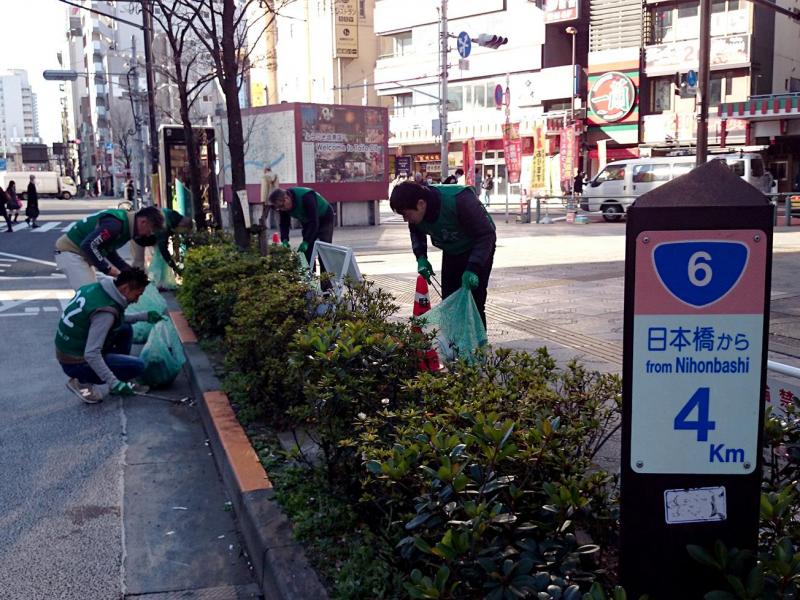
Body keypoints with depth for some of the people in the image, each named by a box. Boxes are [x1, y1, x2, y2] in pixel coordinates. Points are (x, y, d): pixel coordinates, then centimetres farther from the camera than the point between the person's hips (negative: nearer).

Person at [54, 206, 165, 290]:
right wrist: (107, 268, -25)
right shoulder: (116, 224, -28)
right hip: (70, 252, -10)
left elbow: (108, 250, 13)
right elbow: (88, 245, -32)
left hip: (80, 253, 10)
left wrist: (127, 269, 3)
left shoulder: (126, 225, 4)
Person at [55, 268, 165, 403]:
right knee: (138, 366, -12)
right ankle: (83, 381, -3)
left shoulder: (97, 288, -2)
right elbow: (91, 354, -33)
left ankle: (120, 380, 15)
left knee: (125, 329, 12)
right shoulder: (105, 310, -29)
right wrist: (114, 383, -30)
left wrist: (145, 316, 11)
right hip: (76, 363, -9)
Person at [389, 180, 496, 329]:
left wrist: (473, 269, -38)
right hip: (451, 253, 6)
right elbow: (416, 232, 7)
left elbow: (487, 234, -31)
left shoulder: (459, 200, -38)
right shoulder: (417, 212, -18)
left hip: (478, 250, -6)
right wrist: (421, 256, -11)